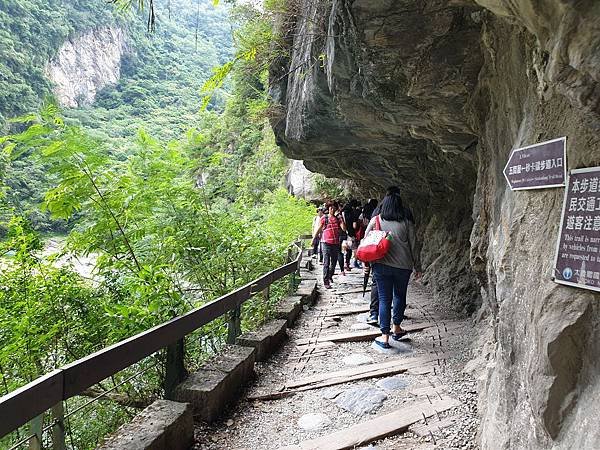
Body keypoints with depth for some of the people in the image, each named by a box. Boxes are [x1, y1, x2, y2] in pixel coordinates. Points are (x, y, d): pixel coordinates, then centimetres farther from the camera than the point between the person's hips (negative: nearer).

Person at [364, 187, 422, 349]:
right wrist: (417, 267, 10)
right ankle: (397, 328, 31)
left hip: (381, 265, 0)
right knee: (400, 296, 20)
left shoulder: (376, 220, -3)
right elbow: (413, 246, 1)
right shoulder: (406, 223, -3)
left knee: (384, 299, 5)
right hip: (403, 266, 1)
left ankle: (385, 336, 4)